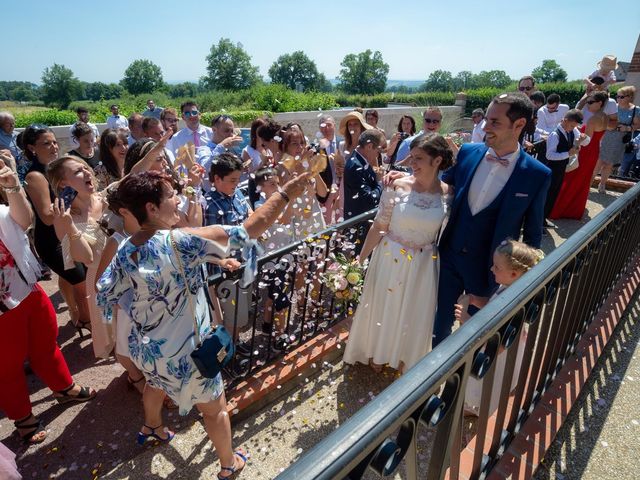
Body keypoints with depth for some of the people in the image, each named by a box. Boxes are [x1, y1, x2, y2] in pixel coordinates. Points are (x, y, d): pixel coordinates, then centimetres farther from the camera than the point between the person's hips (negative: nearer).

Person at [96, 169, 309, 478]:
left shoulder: (124, 253, -10)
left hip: (146, 348, 7)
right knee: (214, 408, 18)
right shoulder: (179, 242, -30)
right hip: (184, 352, -7)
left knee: (155, 383, 39)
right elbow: (249, 230, -30)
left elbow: (106, 298, 1)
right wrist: (285, 194, -23)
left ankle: (151, 428, 68)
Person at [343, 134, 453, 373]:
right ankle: (377, 353, 45)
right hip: (391, 258, -1)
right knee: (383, 306, 16)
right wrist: (360, 259, -6)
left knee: (414, 313, 18)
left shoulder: (447, 193, -9)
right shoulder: (398, 186, -14)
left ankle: (405, 358, 46)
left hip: (423, 264, 1)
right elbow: (378, 226, -9)